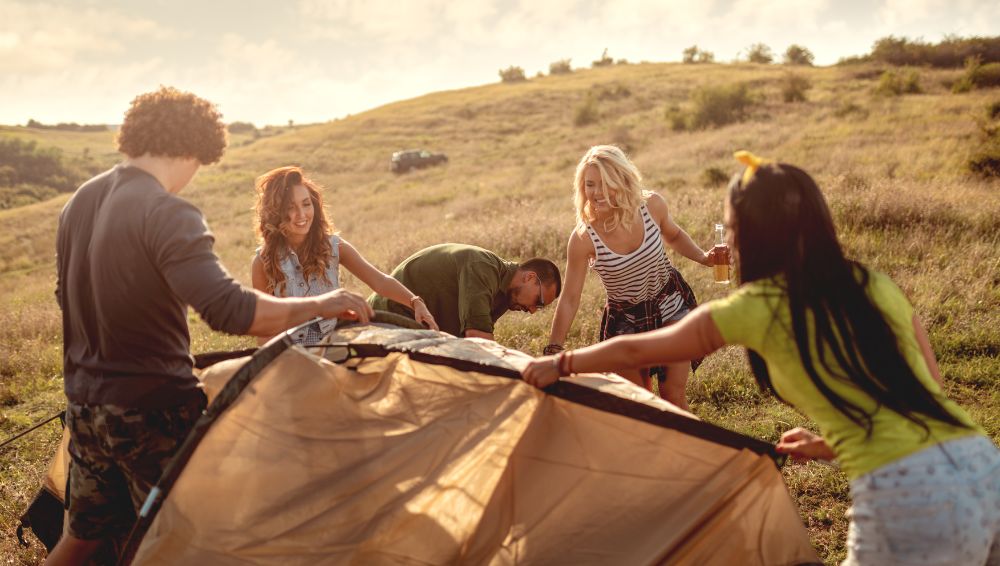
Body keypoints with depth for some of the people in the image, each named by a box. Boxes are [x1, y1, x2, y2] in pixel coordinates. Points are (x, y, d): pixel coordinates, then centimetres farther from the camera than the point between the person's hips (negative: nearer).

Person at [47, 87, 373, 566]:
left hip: (84, 403, 9)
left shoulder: (79, 203, 8)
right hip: (153, 410, -8)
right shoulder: (168, 213, -21)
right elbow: (228, 309, -31)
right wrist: (317, 306, -18)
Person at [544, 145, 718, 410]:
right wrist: (553, 349, -24)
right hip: (626, 320, -1)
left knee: (673, 395, 0)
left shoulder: (652, 205, -19)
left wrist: (703, 257, -10)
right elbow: (570, 299, -18)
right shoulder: (583, 239, -26)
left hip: (671, 304, 1)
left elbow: (673, 235, 6)